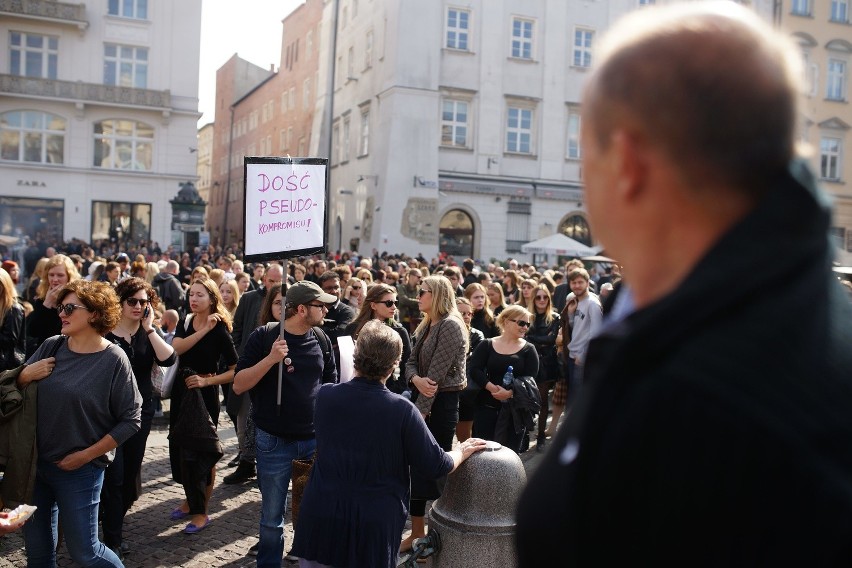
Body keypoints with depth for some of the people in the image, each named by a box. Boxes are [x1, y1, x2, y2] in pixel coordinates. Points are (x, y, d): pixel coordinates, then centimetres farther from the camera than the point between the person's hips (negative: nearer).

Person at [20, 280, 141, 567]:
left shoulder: (113, 359, -13)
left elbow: (130, 421, -12)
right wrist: (26, 375, -13)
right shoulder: (51, 347, 0)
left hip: (79, 470, -5)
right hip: (34, 462, 5)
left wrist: (86, 456, -13)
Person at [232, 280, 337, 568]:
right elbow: (238, 386, -12)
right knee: (272, 515, 9)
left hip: (316, 439, 3)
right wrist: (270, 358, -25)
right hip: (274, 441, -3)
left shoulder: (321, 339, 1)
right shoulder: (264, 336, -10)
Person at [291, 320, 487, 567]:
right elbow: (436, 466, -9)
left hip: (321, 517, 3)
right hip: (374, 525, -2)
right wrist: (462, 452, 12)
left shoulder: (324, 395, -7)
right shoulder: (402, 410, -17)